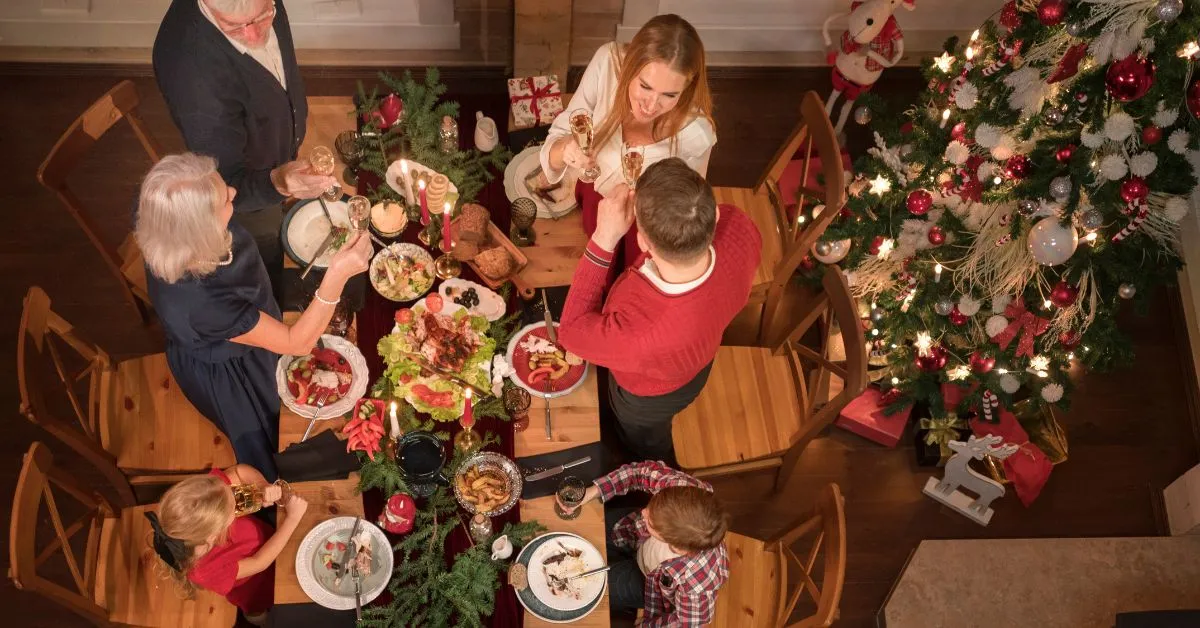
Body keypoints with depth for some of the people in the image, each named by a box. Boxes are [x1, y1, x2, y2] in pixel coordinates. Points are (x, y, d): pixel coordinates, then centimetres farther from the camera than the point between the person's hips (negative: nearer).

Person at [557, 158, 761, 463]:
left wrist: (603, 240, -38)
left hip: (645, 395, -4)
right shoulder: (738, 227, -39)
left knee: (649, 450, 34)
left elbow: (571, 332, -30)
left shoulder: (639, 337, -54)